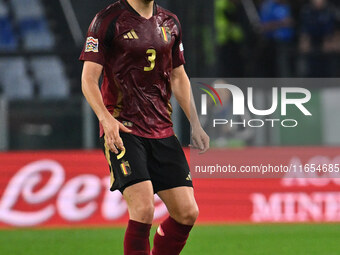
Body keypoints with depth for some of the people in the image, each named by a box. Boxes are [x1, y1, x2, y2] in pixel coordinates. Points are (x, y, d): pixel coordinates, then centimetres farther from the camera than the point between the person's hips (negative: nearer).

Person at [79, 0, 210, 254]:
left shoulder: (170, 22, 12)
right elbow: (89, 78, -8)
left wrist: (195, 124, 13)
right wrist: (106, 118, -24)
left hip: (162, 131, 6)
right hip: (122, 131, -6)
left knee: (187, 213, -1)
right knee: (143, 209, -21)